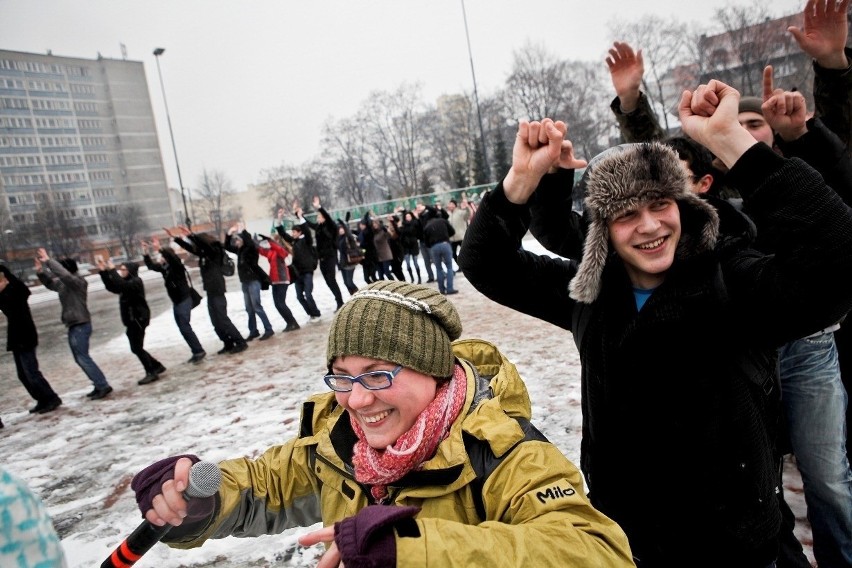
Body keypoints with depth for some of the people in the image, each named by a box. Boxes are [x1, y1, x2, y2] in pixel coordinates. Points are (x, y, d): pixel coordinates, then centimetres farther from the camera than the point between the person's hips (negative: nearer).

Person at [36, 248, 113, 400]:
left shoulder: (78, 282, -14)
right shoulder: (63, 284, 12)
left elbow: (63, 274, -31)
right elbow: (50, 283, 26)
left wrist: (48, 261, -26)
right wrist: (40, 271, 10)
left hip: (81, 325, -10)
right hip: (73, 326, 10)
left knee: (83, 357, -10)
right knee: (80, 358, 12)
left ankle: (103, 385, -8)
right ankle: (99, 385, 17)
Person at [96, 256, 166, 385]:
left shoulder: (136, 282, -13)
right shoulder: (127, 282, 16)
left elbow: (121, 285, -32)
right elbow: (111, 287, 10)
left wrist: (112, 270, -24)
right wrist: (103, 271, 1)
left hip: (138, 319, -10)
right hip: (132, 320, 10)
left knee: (136, 348, -9)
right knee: (137, 348, 13)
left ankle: (151, 372, -3)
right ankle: (157, 366, 23)